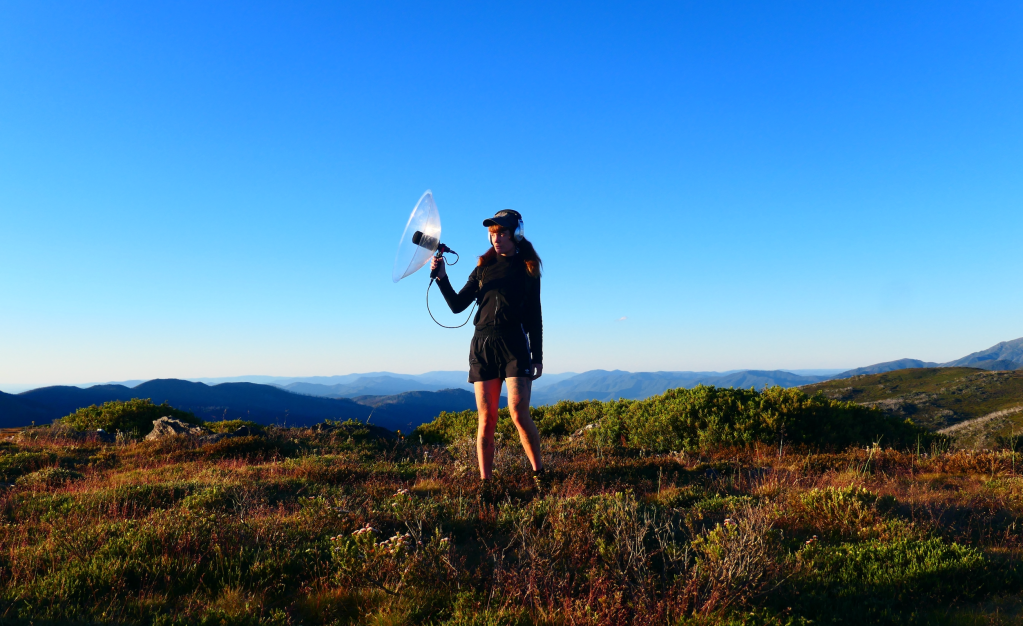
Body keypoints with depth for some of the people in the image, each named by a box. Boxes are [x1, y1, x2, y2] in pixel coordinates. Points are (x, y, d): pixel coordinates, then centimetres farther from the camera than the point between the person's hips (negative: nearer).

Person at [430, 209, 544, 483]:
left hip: (514, 345, -3)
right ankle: (484, 480, 5)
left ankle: (539, 472, 3)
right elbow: (457, 305, 11)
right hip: (482, 345, 3)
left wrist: (537, 356, 2)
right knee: (486, 418, 1)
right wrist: (442, 278, -3)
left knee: (519, 414, -13)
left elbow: (534, 316, 7)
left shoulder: (527, 269, 8)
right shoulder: (483, 268, 15)